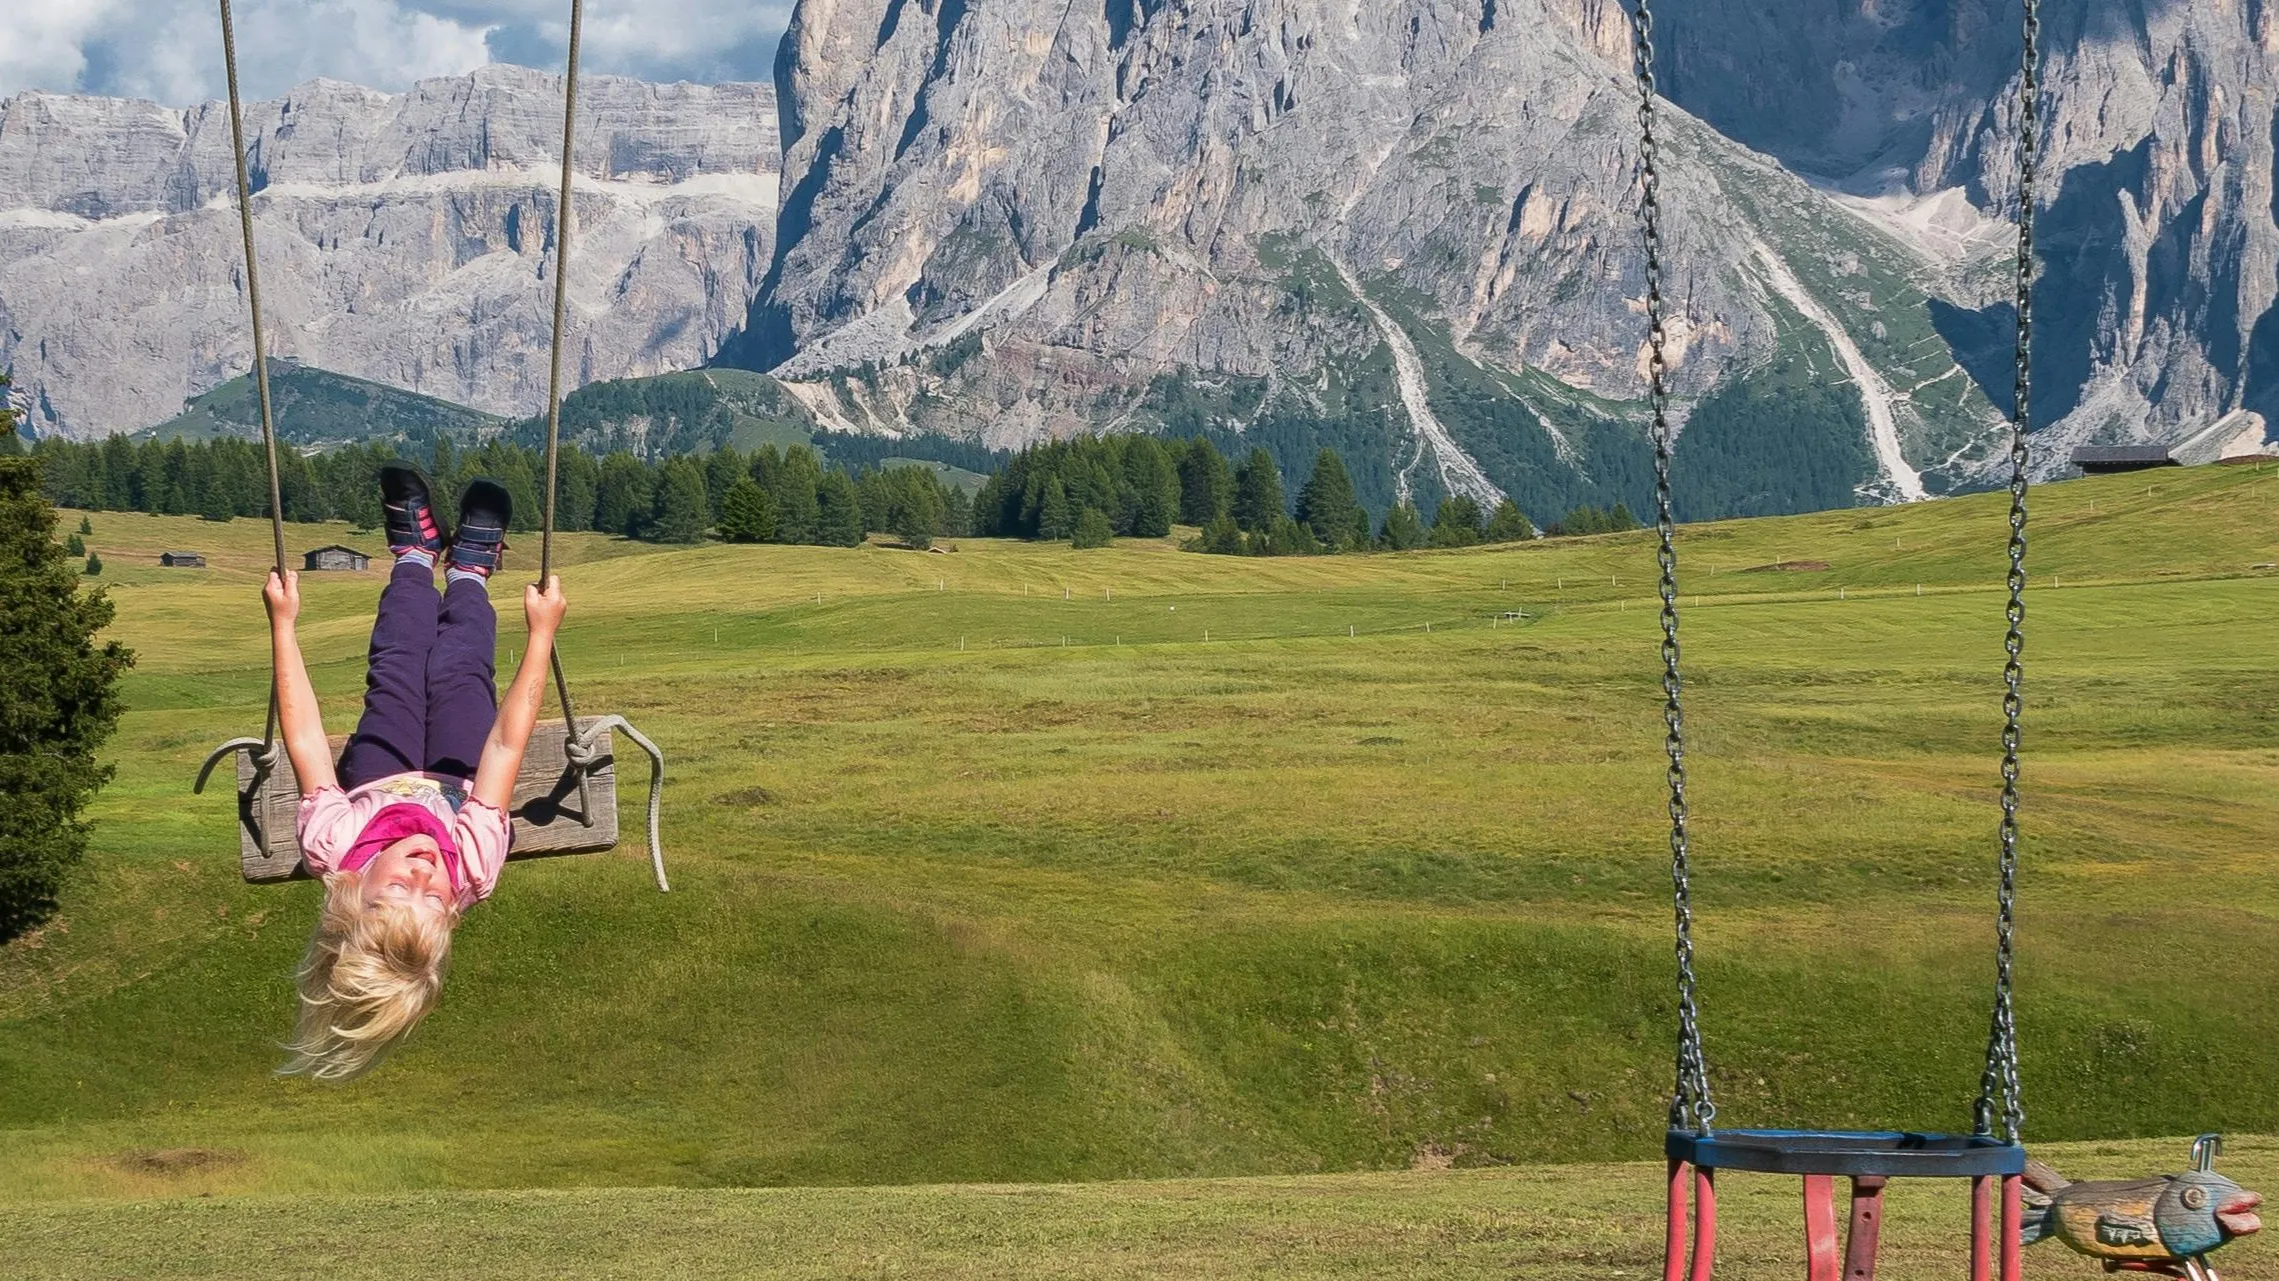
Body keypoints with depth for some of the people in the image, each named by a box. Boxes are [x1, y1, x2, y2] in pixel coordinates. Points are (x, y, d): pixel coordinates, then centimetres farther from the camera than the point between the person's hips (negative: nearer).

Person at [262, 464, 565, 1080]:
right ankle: (468, 571, 47)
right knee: (459, 674, 14)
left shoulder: (333, 849, -50)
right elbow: (507, 743, -42)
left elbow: (303, 738, -39)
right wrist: (542, 632, -36)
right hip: (455, 785, -1)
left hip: (376, 784, 1)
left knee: (396, 674, 17)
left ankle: (417, 555, 48)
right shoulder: (473, 864, -51)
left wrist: (283, 623, -32)